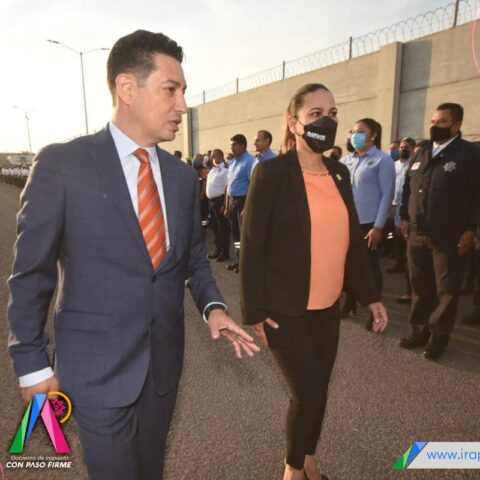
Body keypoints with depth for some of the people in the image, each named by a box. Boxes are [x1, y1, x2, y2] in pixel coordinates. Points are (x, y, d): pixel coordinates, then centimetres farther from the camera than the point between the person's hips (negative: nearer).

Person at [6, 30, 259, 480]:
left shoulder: (183, 176, 1)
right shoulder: (61, 164, -13)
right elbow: (31, 272, -8)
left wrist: (212, 305, -8)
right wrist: (31, 364, -5)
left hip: (164, 360, 5)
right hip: (97, 366, -4)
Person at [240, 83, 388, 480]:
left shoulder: (339, 173, 6)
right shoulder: (272, 172, -13)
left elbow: (353, 238, 11)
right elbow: (252, 244, -13)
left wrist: (370, 295, 11)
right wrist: (255, 311, -13)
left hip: (328, 305, 6)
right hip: (285, 308, -6)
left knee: (319, 390, 17)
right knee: (309, 392, -1)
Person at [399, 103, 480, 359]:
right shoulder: (420, 155, 14)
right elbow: (407, 188, 18)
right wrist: (405, 218, 10)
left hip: (450, 237, -5)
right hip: (417, 235, 5)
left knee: (446, 290, 7)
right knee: (419, 286, 13)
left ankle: (438, 337, 21)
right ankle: (419, 330, 27)